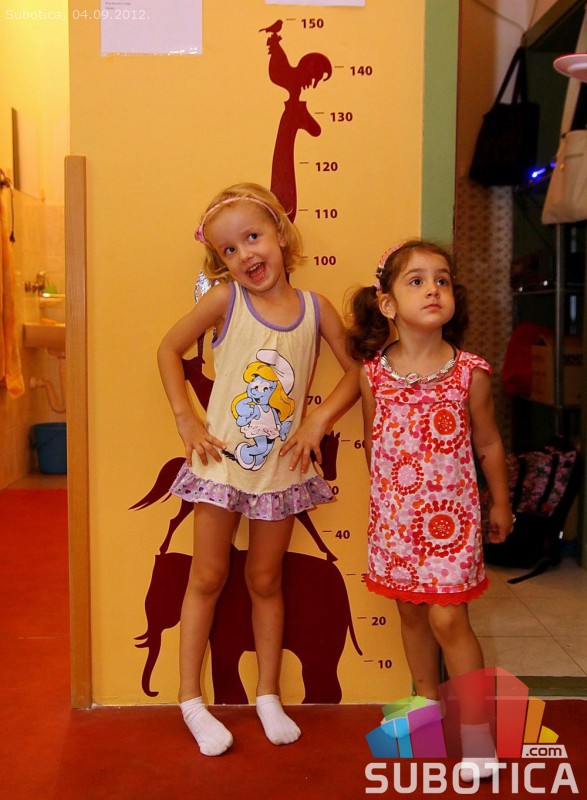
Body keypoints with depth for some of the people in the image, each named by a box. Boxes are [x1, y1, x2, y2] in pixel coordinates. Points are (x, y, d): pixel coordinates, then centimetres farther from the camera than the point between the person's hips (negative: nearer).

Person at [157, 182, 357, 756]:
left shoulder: (315, 308, -5)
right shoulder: (224, 300, -9)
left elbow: (358, 372, 2)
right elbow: (169, 349, 1)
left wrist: (319, 423, -8)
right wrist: (185, 419, -6)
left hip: (281, 468, 2)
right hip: (222, 462, -1)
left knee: (265, 581, 14)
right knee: (207, 579, 8)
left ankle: (268, 693, 30)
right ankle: (190, 698, 23)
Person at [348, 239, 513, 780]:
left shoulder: (469, 372, -10)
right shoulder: (373, 373, -5)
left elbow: (488, 443, 2)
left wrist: (500, 504, 11)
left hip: (450, 513, -3)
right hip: (395, 513, 3)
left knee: (448, 619, -3)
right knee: (411, 613, 15)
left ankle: (476, 725, 15)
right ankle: (427, 702, 37)